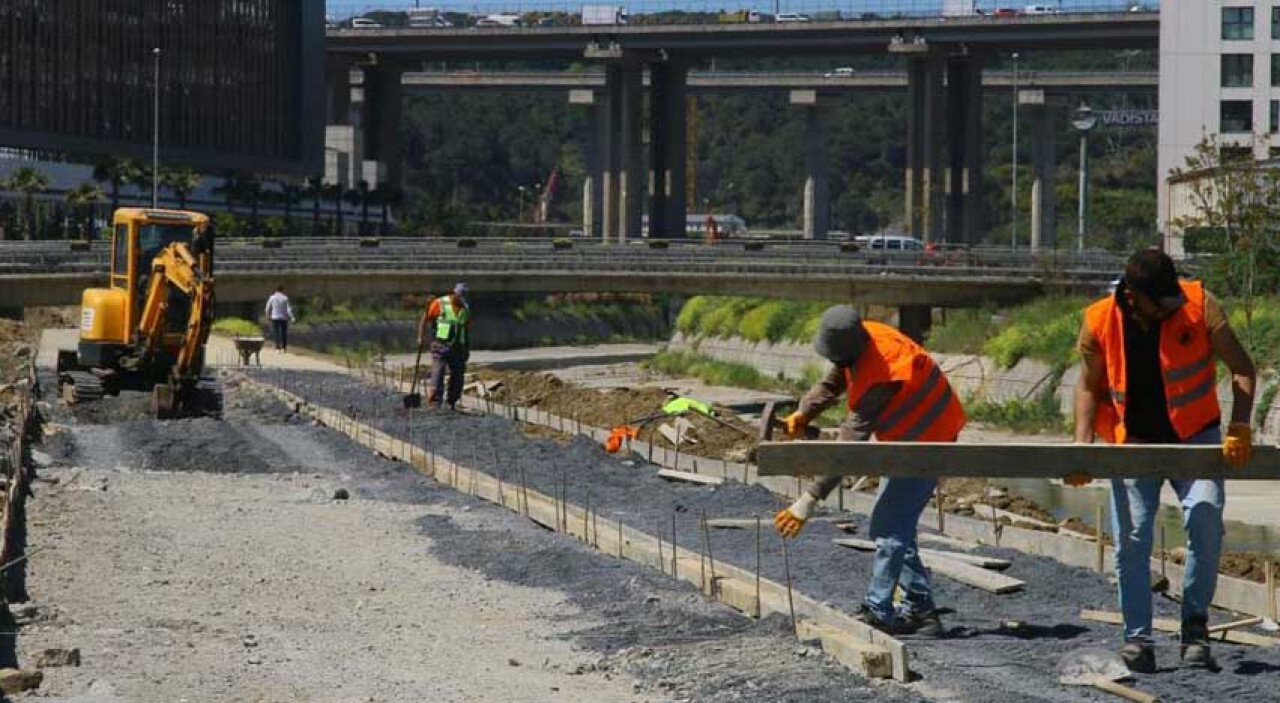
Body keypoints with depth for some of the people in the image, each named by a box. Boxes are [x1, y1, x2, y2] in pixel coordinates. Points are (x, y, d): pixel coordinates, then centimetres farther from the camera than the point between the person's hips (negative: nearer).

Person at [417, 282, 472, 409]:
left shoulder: (465, 308, 13)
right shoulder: (440, 303, -3)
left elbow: (467, 331, 20)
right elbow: (425, 319, -1)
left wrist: (467, 349, 19)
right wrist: (421, 337, -11)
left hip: (458, 347, 5)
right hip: (441, 345, -5)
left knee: (458, 377, 4)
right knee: (438, 374, -13)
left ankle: (450, 404, 15)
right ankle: (435, 403, -16)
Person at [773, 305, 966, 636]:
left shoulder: (877, 380, -34)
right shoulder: (865, 335, -9)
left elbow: (849, 447, -35)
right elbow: (832, 383, 6)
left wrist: (808, 502, -34)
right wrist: (804, 413, -15)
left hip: (927, 442, -10)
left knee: (889, 526, -13)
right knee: (895, 526, 11)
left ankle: (877, 612, -12)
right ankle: (920, 609, 13)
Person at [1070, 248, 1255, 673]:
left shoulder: (1199, 305, -13)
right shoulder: (1100, 322, -10)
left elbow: (1241, 368, -7)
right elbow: (1089, 386, 4)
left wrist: (1239, 427, -20)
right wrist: (1082, 444, -9)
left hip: (1193, 437, -1)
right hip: (1133, 443, 1)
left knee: (1204, 511, -22)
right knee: (1131, 538, -4)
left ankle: (1195, 621, -8)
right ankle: (1137, 638, 7)